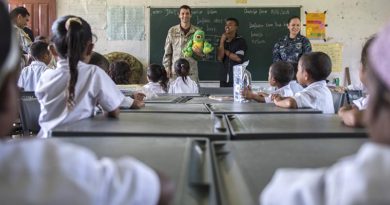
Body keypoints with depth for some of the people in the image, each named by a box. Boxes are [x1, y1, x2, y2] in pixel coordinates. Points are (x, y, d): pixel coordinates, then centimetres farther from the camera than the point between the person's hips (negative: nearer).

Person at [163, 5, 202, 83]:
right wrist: (167, 68, -1)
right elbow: (167, 52, 5)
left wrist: (199, 52, -16)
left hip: (192, 71, 0)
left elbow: (203, 50, 7)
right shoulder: (172, 31, 1)